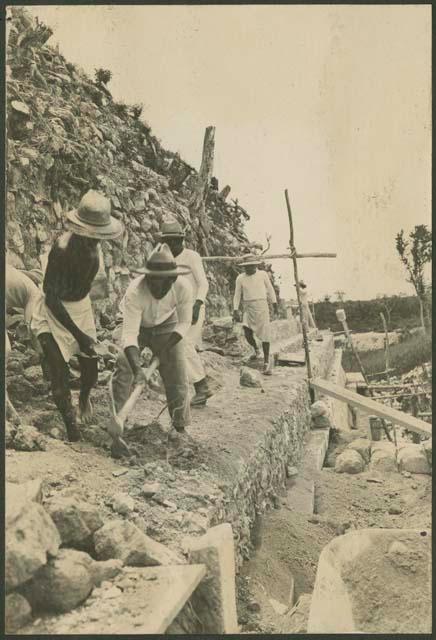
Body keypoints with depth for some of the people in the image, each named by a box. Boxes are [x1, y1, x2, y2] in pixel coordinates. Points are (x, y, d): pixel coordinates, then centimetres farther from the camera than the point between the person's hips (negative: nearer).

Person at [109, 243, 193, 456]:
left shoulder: (183, 287, -32)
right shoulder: (134, 292, -39)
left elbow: (184, 322, -16)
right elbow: (129, 334, -41)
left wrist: (164, 349, -23)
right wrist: (137, 368, -53)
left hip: (166, 327, 2)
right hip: (136, 326, -2)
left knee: (177, 374, -4)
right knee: (123, 369, -17)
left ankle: (180, 427, 17)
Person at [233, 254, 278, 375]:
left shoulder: (263, 274, -1)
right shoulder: (240, 278, 2)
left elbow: (270, 290, 9)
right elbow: (237, 296, 6)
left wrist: (275, 304, 11)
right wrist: (235, 311, -1)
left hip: (261, 306, -2)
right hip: (248, 308, 2)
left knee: (264, 334, -8)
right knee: (247, 333, -10)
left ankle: (266, 362, -1)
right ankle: (256, 350, 22)